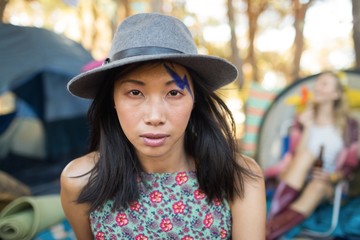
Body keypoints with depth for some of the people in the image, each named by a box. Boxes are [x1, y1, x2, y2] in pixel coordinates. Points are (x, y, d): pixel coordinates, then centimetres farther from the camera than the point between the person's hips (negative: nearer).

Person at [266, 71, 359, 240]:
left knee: (317, 188, -37)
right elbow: (296, 155, -6)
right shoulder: (304, 119, 5)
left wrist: (332, 177, -17)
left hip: (326, 183, 0)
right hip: (296, 180, 1)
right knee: (306, 155, -33)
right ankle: (271, 222, -41)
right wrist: (307, 128, -16)